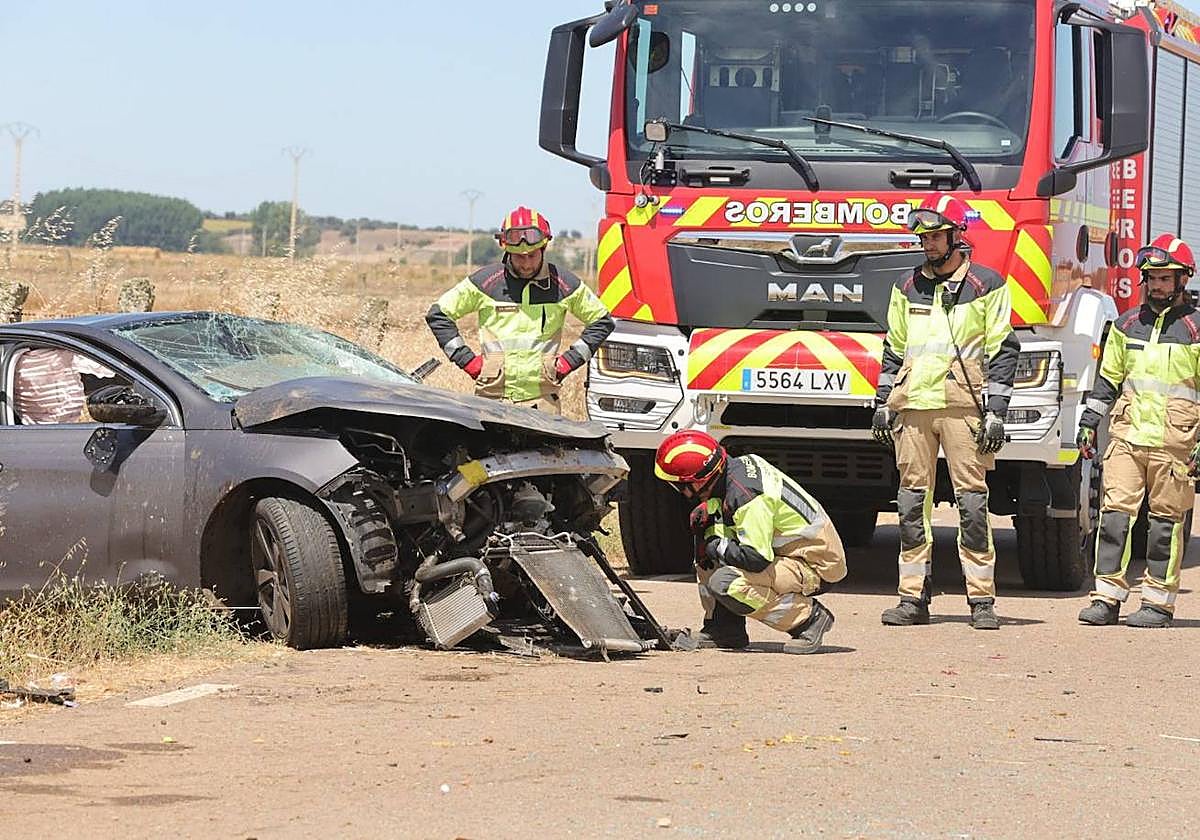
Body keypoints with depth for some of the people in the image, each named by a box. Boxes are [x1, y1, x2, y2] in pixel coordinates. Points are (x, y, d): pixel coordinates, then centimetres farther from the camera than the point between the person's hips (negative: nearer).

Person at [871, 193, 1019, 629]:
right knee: (912, 502, 2)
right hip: (913, 405, 4)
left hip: (963, 406, -4)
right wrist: (882, 403, 14)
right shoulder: (908, 288, 16)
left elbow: (1003, 351, 1)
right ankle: (913, 597, 5)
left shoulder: (987, 285, 3)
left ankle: (982, 600, -4)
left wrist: (995, 412, -6)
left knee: (972, 501, -7)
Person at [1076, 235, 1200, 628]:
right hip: (1127, 433, 4)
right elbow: (1107, 379, 22)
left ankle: (1158, 602, 6)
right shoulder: (1127, 325, 14)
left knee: (1166, 520, 0)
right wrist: (1089, 422, 15)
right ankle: (1107, 596, 0)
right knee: (1115, 512, -3)